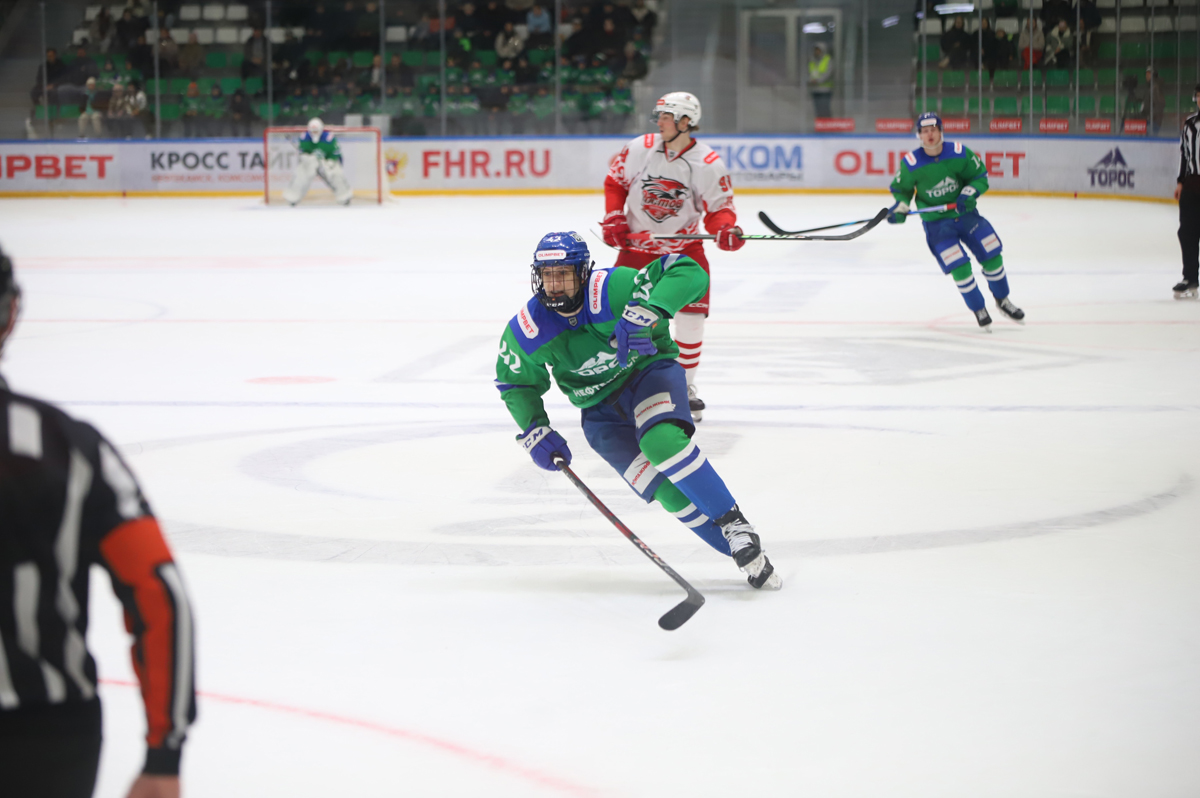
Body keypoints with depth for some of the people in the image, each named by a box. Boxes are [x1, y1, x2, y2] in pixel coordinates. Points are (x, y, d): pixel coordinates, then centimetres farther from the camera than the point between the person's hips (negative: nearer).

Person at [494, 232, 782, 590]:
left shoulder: (611, 290, -27)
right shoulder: (526, 331, -14)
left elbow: (689, 273, -34)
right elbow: (516, 383, 5)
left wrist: (647, 312, -48)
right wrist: (534, 432, -7)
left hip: (650, 370, -3)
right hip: (601, 409, 3)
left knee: (661, 440, -35)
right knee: (667, 490, -17)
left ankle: (735, 523, -23)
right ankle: (745, 553, -9)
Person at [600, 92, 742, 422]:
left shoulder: (709, 165, -14)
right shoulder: (639, 149, -10)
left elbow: (718, 209, -9)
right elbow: (615, 183, 5)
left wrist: (726, 230, -30)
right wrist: (613, 219, -8)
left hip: (684, 248, -1)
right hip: (636, 245, 1)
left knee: (691, 317, -8)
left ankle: (685, 386, 11)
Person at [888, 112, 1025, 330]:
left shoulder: (960, 153, -13)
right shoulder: (911, 164, -14)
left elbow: (981, 177, -3)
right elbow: (901, 188, 2)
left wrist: (969, 193, -21)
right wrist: (900, 207, -16)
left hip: (964, 212, 2)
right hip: (935, 221, -2)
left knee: (992, 255, 0)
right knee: (959, 267, -12)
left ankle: (1002, 300, 24)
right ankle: (979, 310, 9)